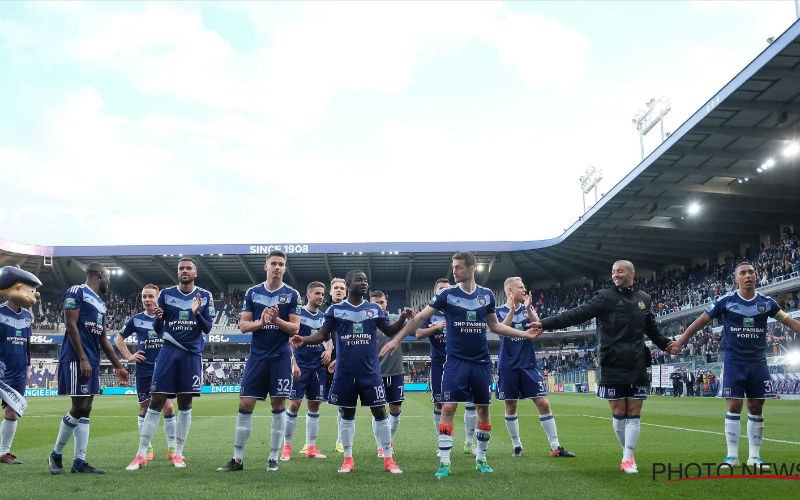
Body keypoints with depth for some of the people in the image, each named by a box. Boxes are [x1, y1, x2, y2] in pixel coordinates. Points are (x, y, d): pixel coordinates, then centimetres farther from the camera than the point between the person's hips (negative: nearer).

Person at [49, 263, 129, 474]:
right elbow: (71, 326, -13)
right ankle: (55, 455, 9)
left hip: (93, 361, 9)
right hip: (76, 359, -9)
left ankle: (80, 461, 10)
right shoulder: (77, 292, -5)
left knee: (85, 410, 7)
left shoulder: (100, 303, 20)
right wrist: (83, 358, -18)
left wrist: (118, 366, 21)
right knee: (79, 407, -8)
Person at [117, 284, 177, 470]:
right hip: (143, 370, 1)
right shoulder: (136, 319, 5)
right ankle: (147, 450, 17)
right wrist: (129, 356, 5)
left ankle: (172, 449, 7)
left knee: (168, 407, -4)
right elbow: (118, 339, 16)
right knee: (144, 408, 5)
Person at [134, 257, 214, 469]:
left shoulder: (205, 296, 4)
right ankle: (141, 454, 4)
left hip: (192, 354, 0)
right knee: (156, 402, -3)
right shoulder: (166, 294, 4)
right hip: (169, 352, 0)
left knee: (185, 405, 6)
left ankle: (178, 453, 16)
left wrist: (196, 313, -18)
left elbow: (207, 328, 1)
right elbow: (158, 329, 5)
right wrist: (158, 317, -17)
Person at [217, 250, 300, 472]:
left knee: (278, 405, 2)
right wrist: (261, 322, -14)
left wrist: (277, 320, -20)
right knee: (245, 404, 1)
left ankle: (273, 458, 14)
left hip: (281, 356, -2)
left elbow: (295, 328, -3)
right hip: (257, 355, 2)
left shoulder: (292, 294, 1)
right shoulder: (253, 293, 7)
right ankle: (237, 459, 11)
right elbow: (243, 325, 5)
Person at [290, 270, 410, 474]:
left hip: (370, 371, 1)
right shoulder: (335, 309, 1)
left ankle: (388, 459, 9)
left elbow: (390, 331, 8)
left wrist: (403, 318, -11)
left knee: (380, 412, -1)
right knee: (347, 414, 8)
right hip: (345, 372, 0)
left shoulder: (374, 309, 6)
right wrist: (303, 340, -19)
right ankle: (348, 459, 21)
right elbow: (323, 335, -1)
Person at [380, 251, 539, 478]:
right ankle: (444, 463, 0)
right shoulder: (447, 295, -5)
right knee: (448, 409, -9)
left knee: (483, 409, 9)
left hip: (481, 362, 3)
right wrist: (396, 339, -12)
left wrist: (524, 334, 7)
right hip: (456, 362, -3)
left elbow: (495, 326, 15)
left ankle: (481, 459, 25)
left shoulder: (487, 294, 3)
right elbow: (420, 318, -6)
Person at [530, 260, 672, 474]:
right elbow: (577, 314, -13)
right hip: (612, 365, -3)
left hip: (637, 366, 3)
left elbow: (651, 327, 25)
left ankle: (628, 458, 9)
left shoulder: (643, 299, 10)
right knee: (618, 413, 5)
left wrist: (665, 344, 12)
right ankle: (628, 453, 23)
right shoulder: (605, 296, -3)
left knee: (634, 413, 2)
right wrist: (545, 323, -22)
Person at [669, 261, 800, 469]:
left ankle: (754, 456, 18)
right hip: (733, 362, -3)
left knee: (756, 408, 7)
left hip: (758, 362, 3)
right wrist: (680, 342, -7)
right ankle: (732, 456, 4)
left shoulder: (766, 302, 3)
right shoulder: (726, 301, -5)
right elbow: (700, 321, -2)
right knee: (734, 407, -5)